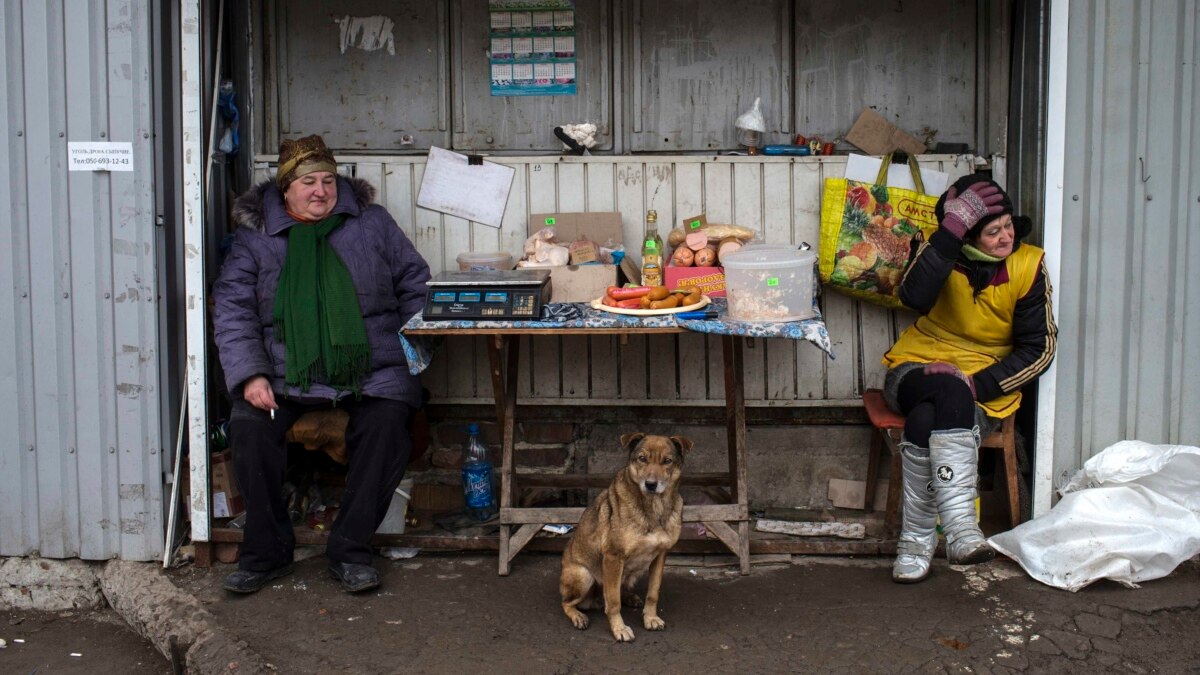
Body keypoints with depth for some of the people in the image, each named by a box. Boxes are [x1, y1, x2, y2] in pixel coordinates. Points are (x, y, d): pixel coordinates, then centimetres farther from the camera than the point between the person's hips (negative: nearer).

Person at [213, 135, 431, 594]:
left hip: (372, 368, 0)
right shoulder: (255, 237, 10)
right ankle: (267, 551, -8)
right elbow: (232, 310, 3)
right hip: (286, 373, 0)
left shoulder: (372, 223, 13)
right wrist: (250, 375, -12)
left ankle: (349, 549, -13)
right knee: (248, 426, -25)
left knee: (387, 426, -27)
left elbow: (415, 282, 17)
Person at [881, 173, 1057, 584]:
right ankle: (959, 523, -40)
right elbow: (915, 297, -28)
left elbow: (1039, 349, -5)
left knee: (927, 421, -34)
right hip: (917, 369, 0)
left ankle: (918, 539, -25)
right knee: (947, 391, -37)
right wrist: (953, 228, -32)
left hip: (985, 386, 0)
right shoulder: (937, 250, -4)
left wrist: (978, 384, -18)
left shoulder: (1028, 265, -5)